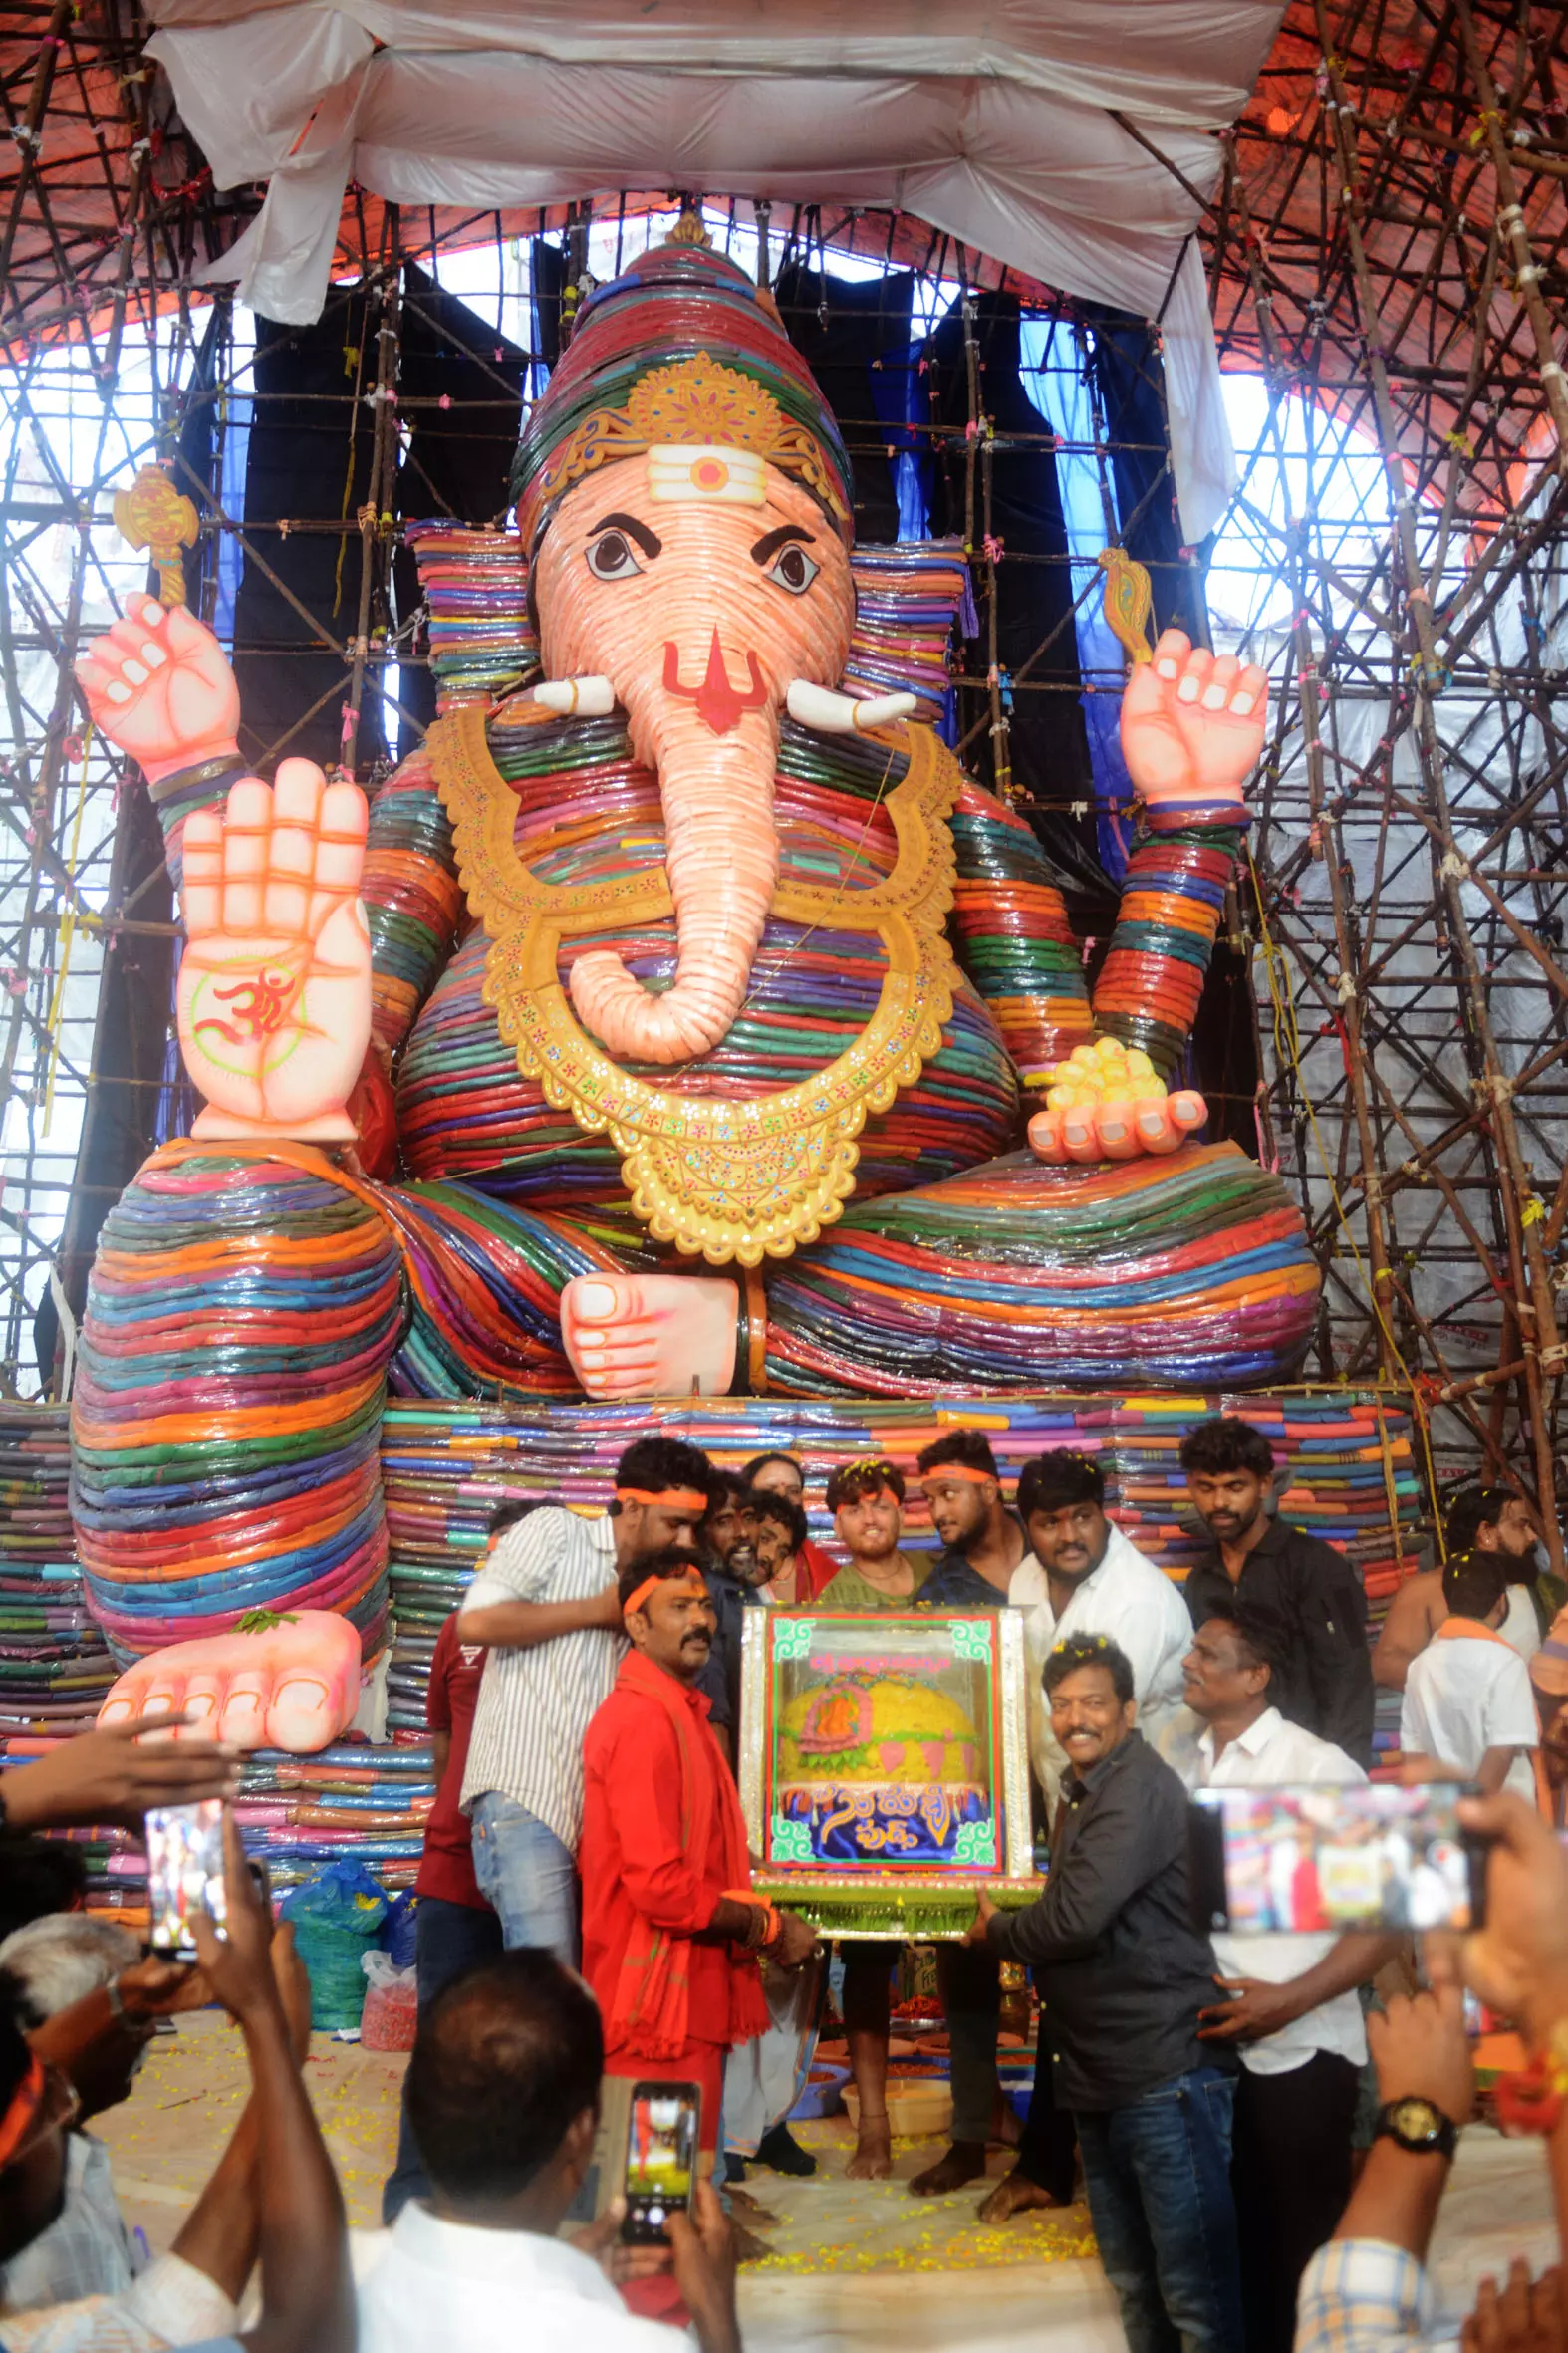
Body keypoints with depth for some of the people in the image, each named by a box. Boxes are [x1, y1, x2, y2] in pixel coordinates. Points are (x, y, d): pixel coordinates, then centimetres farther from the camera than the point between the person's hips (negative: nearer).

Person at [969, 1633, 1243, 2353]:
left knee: (1196, 2291, -1)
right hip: (1101, 2076, 10)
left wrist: (994, 1933, -7)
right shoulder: (1082, 1794, 15)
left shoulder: (1140, 1788, -16)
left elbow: (1075, 1917, -24)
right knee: (1132, 2278, 19)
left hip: (1165, 2070, -9)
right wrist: (1014, 1932, 1)